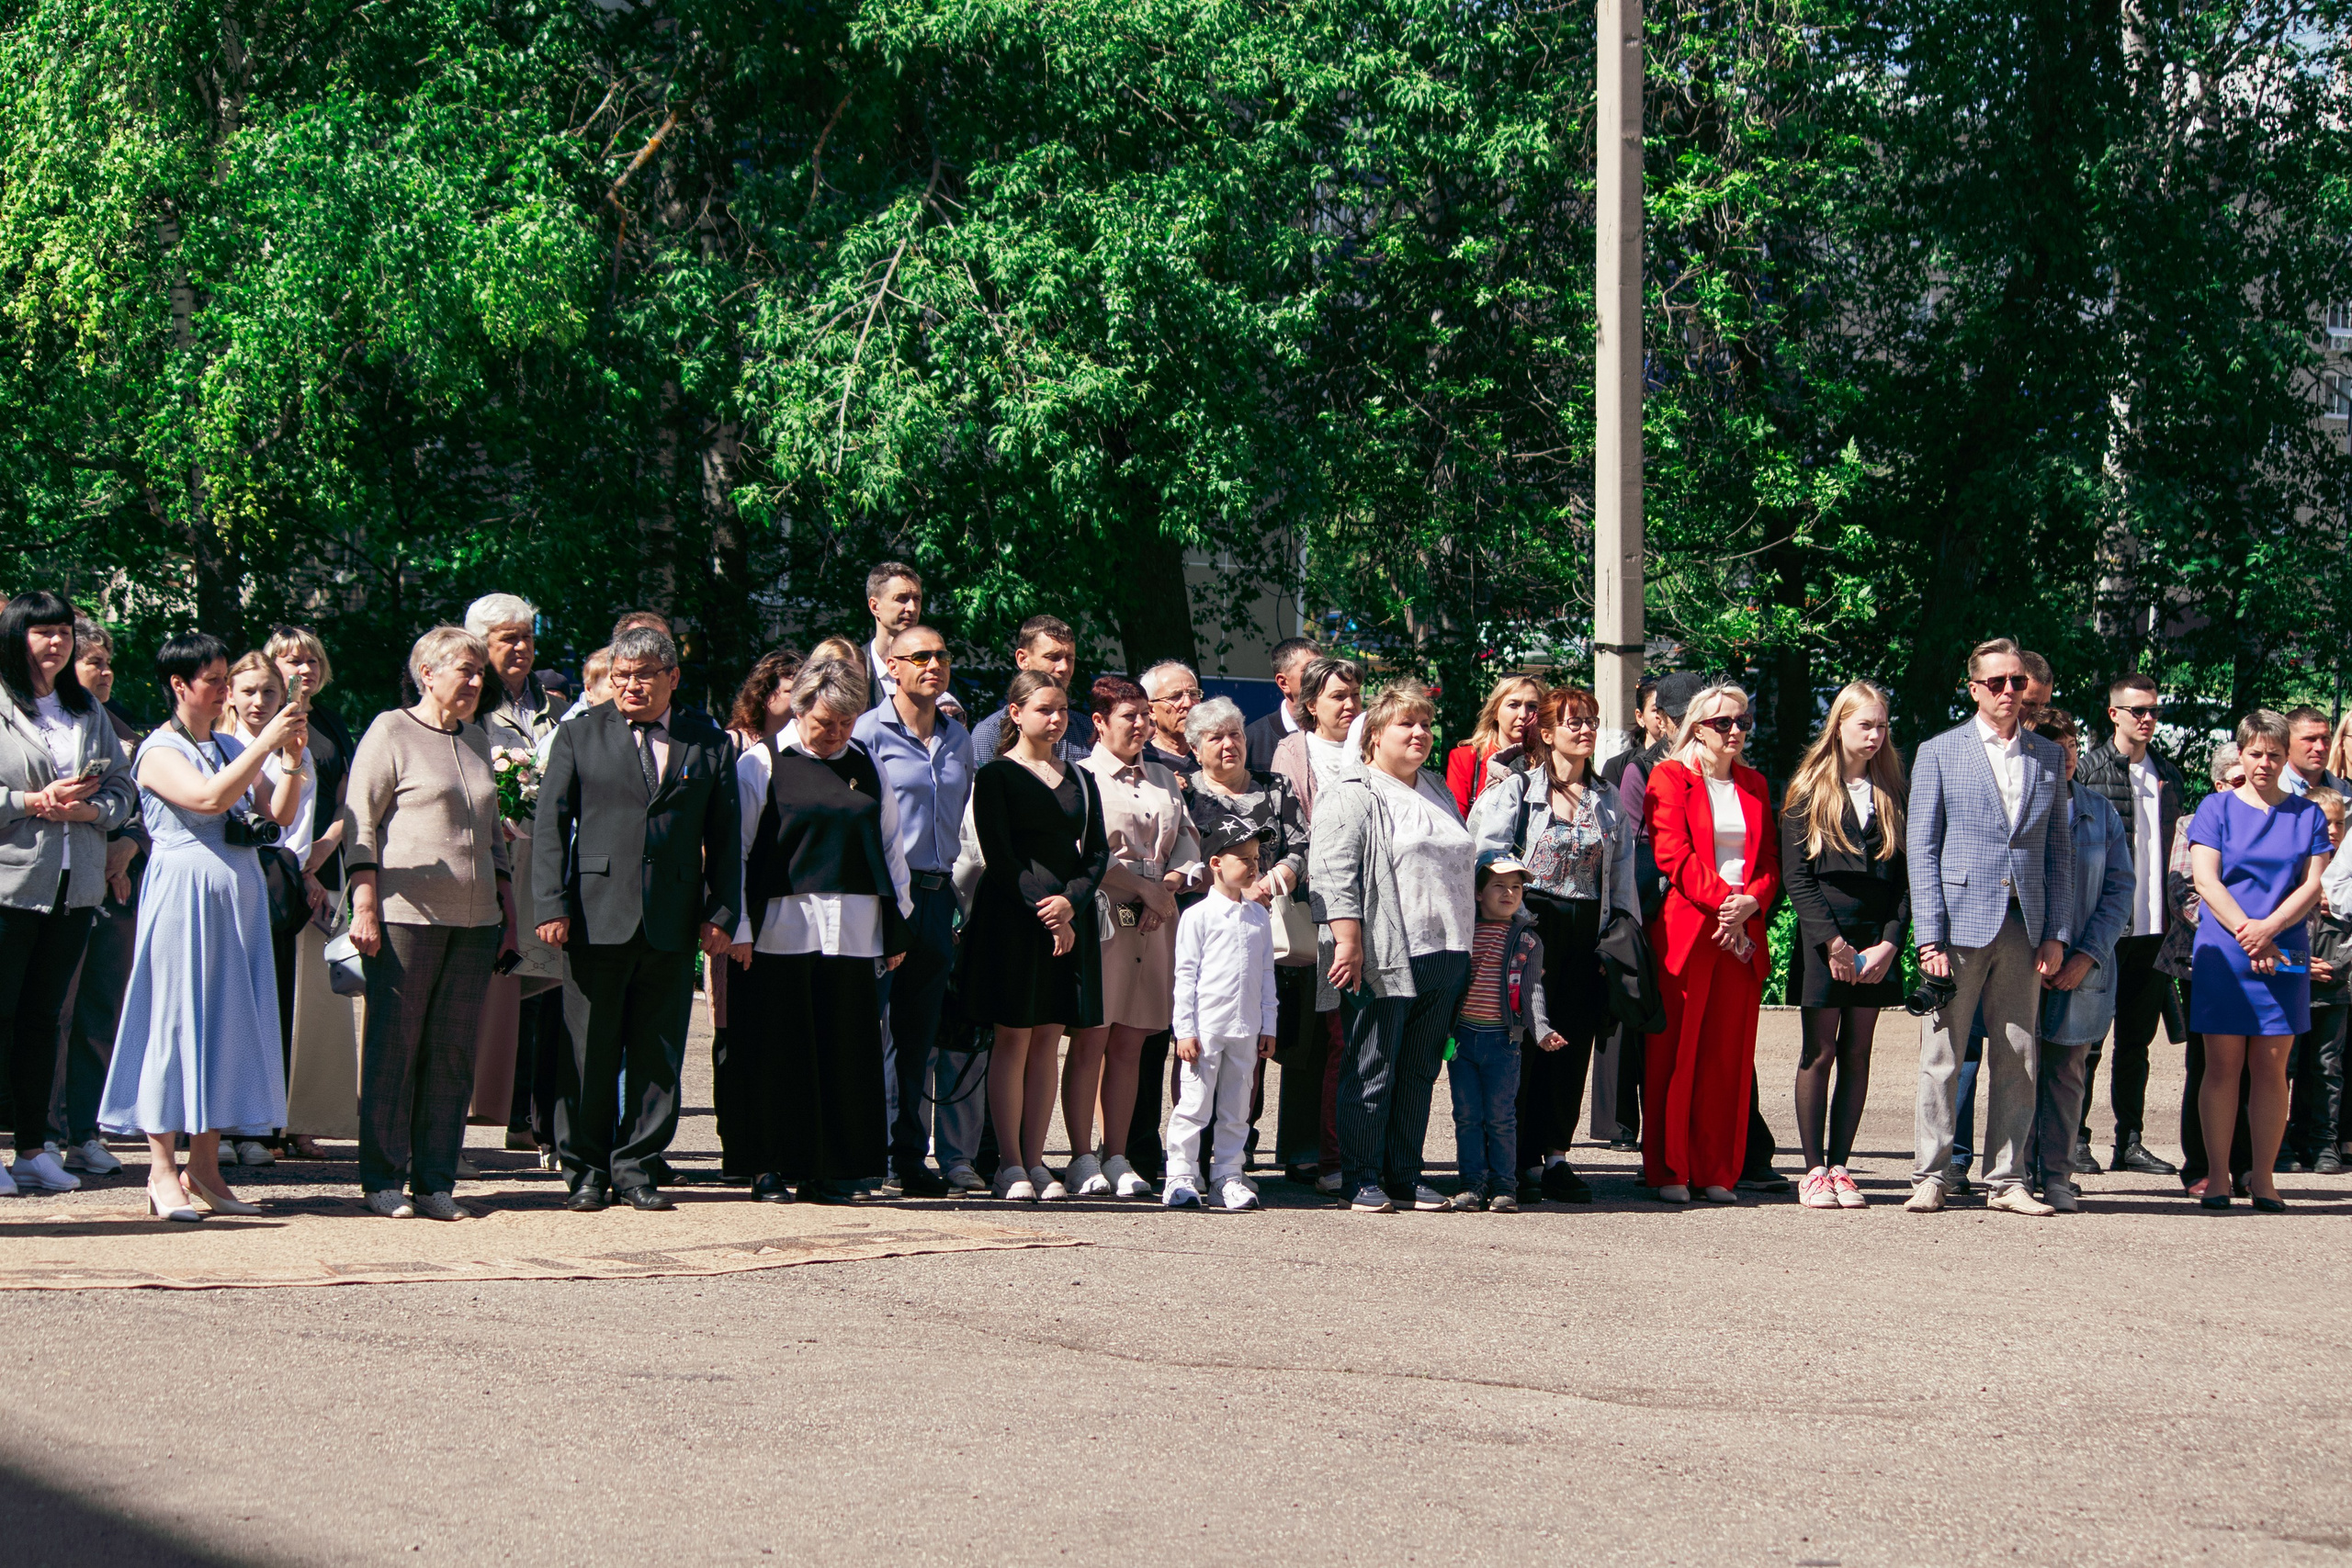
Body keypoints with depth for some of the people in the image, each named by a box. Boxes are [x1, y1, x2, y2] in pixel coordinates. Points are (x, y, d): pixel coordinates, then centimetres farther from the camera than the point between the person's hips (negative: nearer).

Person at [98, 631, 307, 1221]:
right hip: (183, 895, -7)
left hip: (239, 896, 7)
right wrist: (266, 742, -23)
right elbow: (209, 798, -24)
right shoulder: (160, 752, -7)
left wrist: (291, 761, -6)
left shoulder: (230, 749, 15)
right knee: (176, 1020, -4)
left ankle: (204, 1165, 11)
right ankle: (162, 1170, 1)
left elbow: (279, 814, 10)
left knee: (227, 1022, 6)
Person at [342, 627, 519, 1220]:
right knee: (394, 1046, -1)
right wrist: (365, 906, -12)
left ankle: (435, 1182, 8)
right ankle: (382, 1181, 5)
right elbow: (361, 821, -4)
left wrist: (506, 906, 18)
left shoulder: (476, 739, 18)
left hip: (473, 921, 6)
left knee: (454, 1049, 4)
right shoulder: (391, 732, 0)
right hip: (406, 916, -6)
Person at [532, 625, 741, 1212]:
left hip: (673, 922, 1)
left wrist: (722, 914, 2)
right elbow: (550, 824, 3)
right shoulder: (581, 734, 7)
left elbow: (726, 837, 10)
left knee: (657, 1054, 4)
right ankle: (585, 1169, 11)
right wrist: (551, 905, -6)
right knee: (589, 1052, 1)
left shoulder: (709, 743, 9)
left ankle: (635, 1166, 13)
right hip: (597, 916, -1)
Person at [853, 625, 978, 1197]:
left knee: (921, 1033, 8)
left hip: (938, 893, 6)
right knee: (871, 1027, -6)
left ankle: (910, 1155, 13)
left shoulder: (958, 737, 15)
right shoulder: (871, 732, -4)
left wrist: (960, 901, 14)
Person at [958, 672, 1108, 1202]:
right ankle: (1011, 1164, -1)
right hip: (1012, 918, -5)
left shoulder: (1081, 779, 15)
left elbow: (1098, 852, 9)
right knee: (1013, 1039, -3)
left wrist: (1072, 902, -9)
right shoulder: (996, 775, -1)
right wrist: (1044, 914, -14)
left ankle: (1034, 1159, 7)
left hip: (1070, 917, 5)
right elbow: (998, 856, -8)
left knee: (1048, 1040, 4)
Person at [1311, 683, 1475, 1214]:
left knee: (1420, 1070, 9)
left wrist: (1463, 944, 23)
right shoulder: (1352, 797, -4)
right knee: (1372, 1070, -3)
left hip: (1442, 957, 7)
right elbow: (1333, 873, -13)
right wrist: (1349, 941, -21)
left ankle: (1405, 1175, 16)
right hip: (1385, 960, -7)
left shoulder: (1437, 793, 21)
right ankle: (1362, 1179, 3)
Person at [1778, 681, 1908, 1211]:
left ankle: (1840, 1167, 6)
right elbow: (1796, 874, -3)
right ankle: (1814, 1171, 0)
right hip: (1823, 939, -3)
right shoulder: (1809, 790, 3)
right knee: (1819, 1051, -3)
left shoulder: (1893, 794, 11)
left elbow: (1905, 874, 7)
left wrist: (1889, 942, -5)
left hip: (1877, 941, 3)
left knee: (1857, 1052, 3)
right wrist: (1832, 940, -12)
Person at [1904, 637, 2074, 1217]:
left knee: (2017, 1059, 5)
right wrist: (1928, 935, -9)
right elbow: (1921, 849, 0)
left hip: (2025, 926, 3)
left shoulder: (2049, 757, 13)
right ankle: (1930, 1177, 4)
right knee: (1942, 1057, -2)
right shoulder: (1939, 753, 3)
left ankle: (2007, 1179, 11)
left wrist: (2057, 933, 5)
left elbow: (2060, 850, 13)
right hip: (1960, 922, -3)